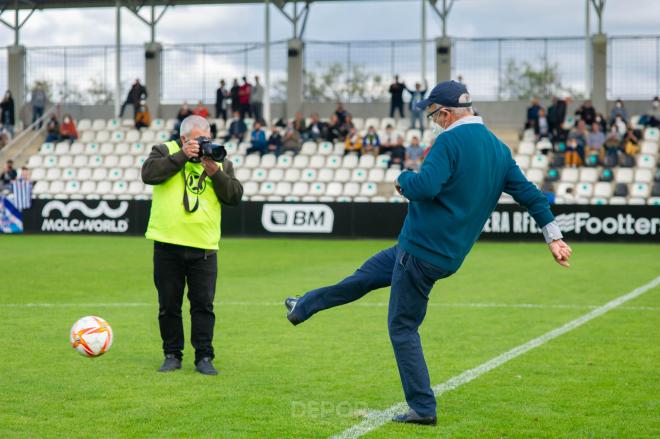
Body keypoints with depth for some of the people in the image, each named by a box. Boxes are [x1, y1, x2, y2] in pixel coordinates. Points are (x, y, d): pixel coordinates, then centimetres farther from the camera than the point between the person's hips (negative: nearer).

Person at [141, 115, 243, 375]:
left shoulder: (220, 161, 12)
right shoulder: (165, 151, 6)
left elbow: (235, 196, 1)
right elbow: (149, 174, -14)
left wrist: (215, 173, -12)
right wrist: (182, 156, -17)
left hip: (203, 247, 1)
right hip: (167, 245, -1)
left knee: (203, 304, -1)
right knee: (169, 304, 6)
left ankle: (204, 357, 5)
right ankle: (172, 355, 16)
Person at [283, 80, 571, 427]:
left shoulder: (450, 141, -17)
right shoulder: (499, 149, 8)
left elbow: (425, 187, -28)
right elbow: (529, 194, 9)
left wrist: (403, 179, -6)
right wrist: (553, 236, 11)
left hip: (421, 252, -9)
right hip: (449, 255, 9)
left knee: (402, 328, 1)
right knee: (365, 275, 23)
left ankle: (423, 408, 4)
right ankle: (302, 309, 39)